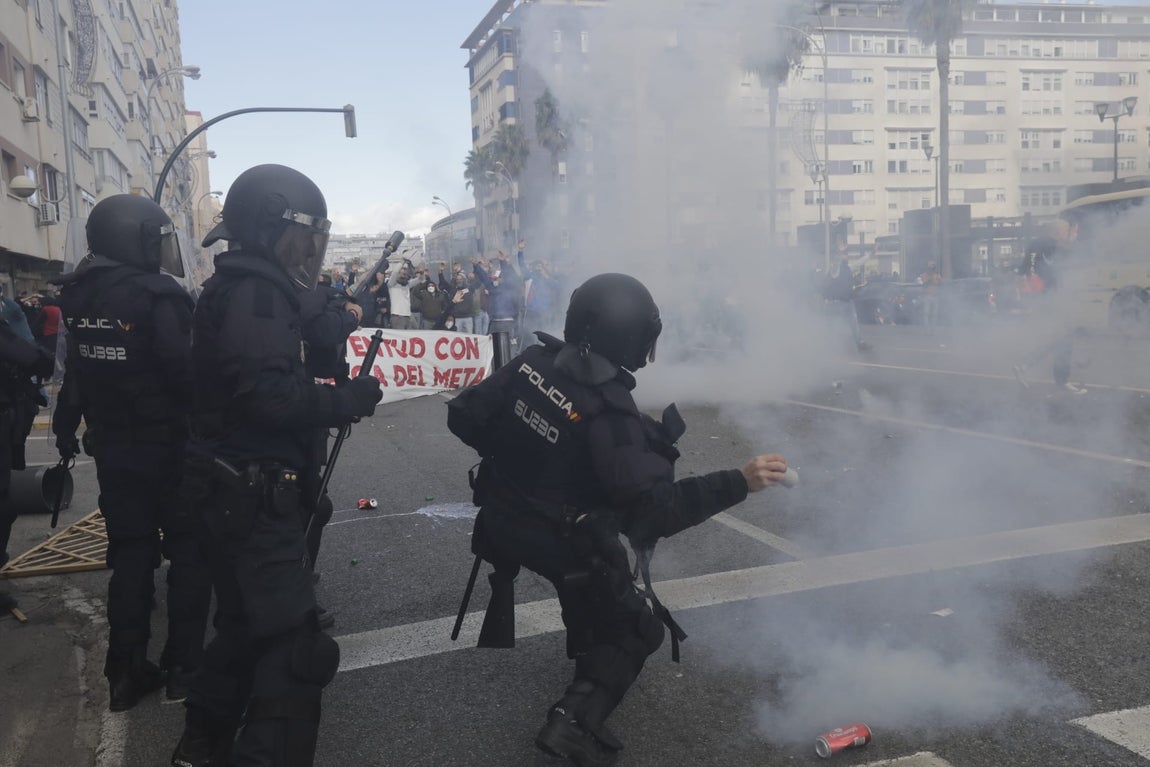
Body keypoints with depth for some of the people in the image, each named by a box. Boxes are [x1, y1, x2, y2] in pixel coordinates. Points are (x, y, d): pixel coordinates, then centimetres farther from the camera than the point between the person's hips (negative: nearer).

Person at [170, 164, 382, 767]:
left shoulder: (244, 288, 15)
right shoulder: (256, 291, -18)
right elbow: (271, 396, -29)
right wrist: (350, 398, -16)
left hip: (240, 493, 11)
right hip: (254, 495, -11)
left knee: (246, 622, 26)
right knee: (295, 647, -10)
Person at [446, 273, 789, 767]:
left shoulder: (533, 361, -13)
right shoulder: (610, 414, -29)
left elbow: (464, 417, -5)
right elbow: (654, 508, -34)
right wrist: (740, 483, -35)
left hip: (499, 518, 7)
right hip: (558, 543, -6)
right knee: (636, 630, 11)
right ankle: (574, 724, -3)